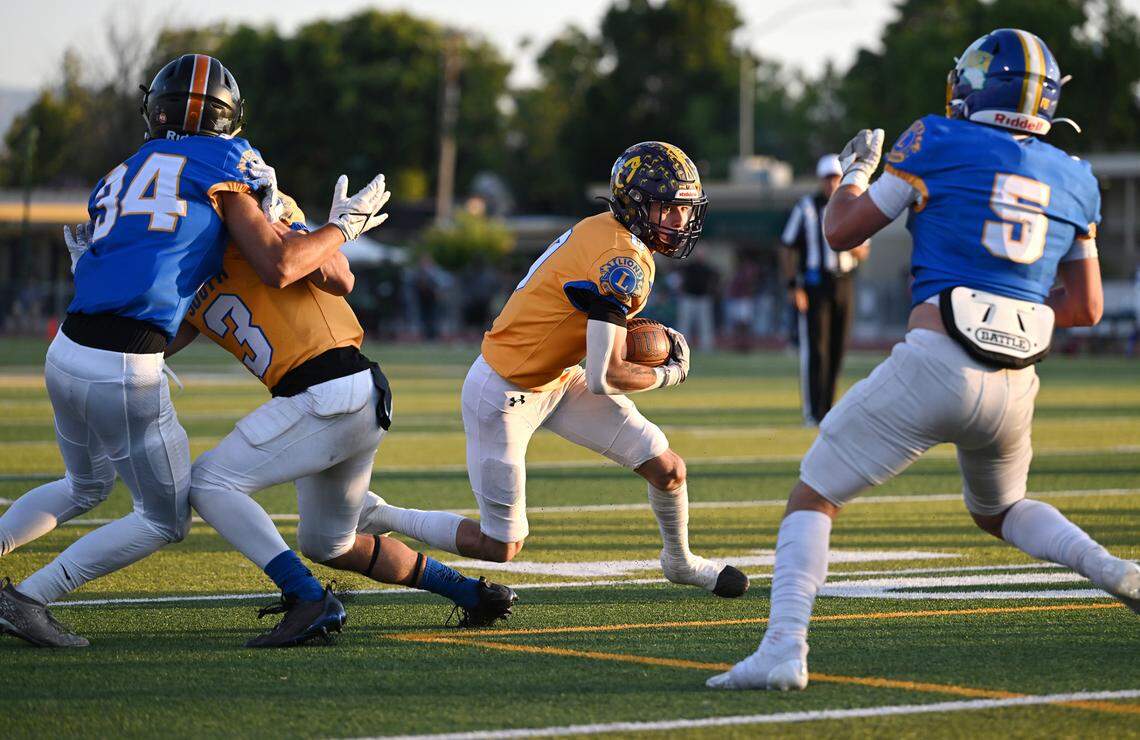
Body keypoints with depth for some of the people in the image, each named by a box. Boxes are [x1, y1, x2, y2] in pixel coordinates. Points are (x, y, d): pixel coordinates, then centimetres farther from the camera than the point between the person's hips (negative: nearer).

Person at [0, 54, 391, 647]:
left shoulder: (119, 178, 17)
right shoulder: (221, 172, 2)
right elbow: (278, 268, -4)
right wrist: (343, 226, 9)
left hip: (66, 352, 7)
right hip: (126, 373, -7)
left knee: (84, 488, 32)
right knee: (164, 520, 10)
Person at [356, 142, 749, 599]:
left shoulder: (604, 232, 1)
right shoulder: (621, 261, -28)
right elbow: (604, 379, -29)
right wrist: (666, 375, -10)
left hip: (554, 381, 9)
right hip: (503, 396, -9)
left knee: (668, 470, 6)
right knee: (500, 546, 1)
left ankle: (680, 561, 35)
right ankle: (379, 517, 18)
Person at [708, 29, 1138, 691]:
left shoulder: (940, 145, 1)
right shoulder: (1074, 181, 14)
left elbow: (843, 231, 9)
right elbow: (1085, 308, 18)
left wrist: (856, 170, 28)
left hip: (937, 364, -5)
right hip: (1016, 385, 5)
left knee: (814, 496, 3)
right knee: (999, 511, 32)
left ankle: (784, 648, -15)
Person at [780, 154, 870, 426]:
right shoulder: (806, 207, -2)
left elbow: (863, 253, 12)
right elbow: (788, 248, -1)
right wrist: (793, 286, -9)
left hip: (844, 284, 4)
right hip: (813, 284, -4)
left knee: (837, 351, 5)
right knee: (814, 350, -10)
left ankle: (825, 410, 14)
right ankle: (812, 413, -11)